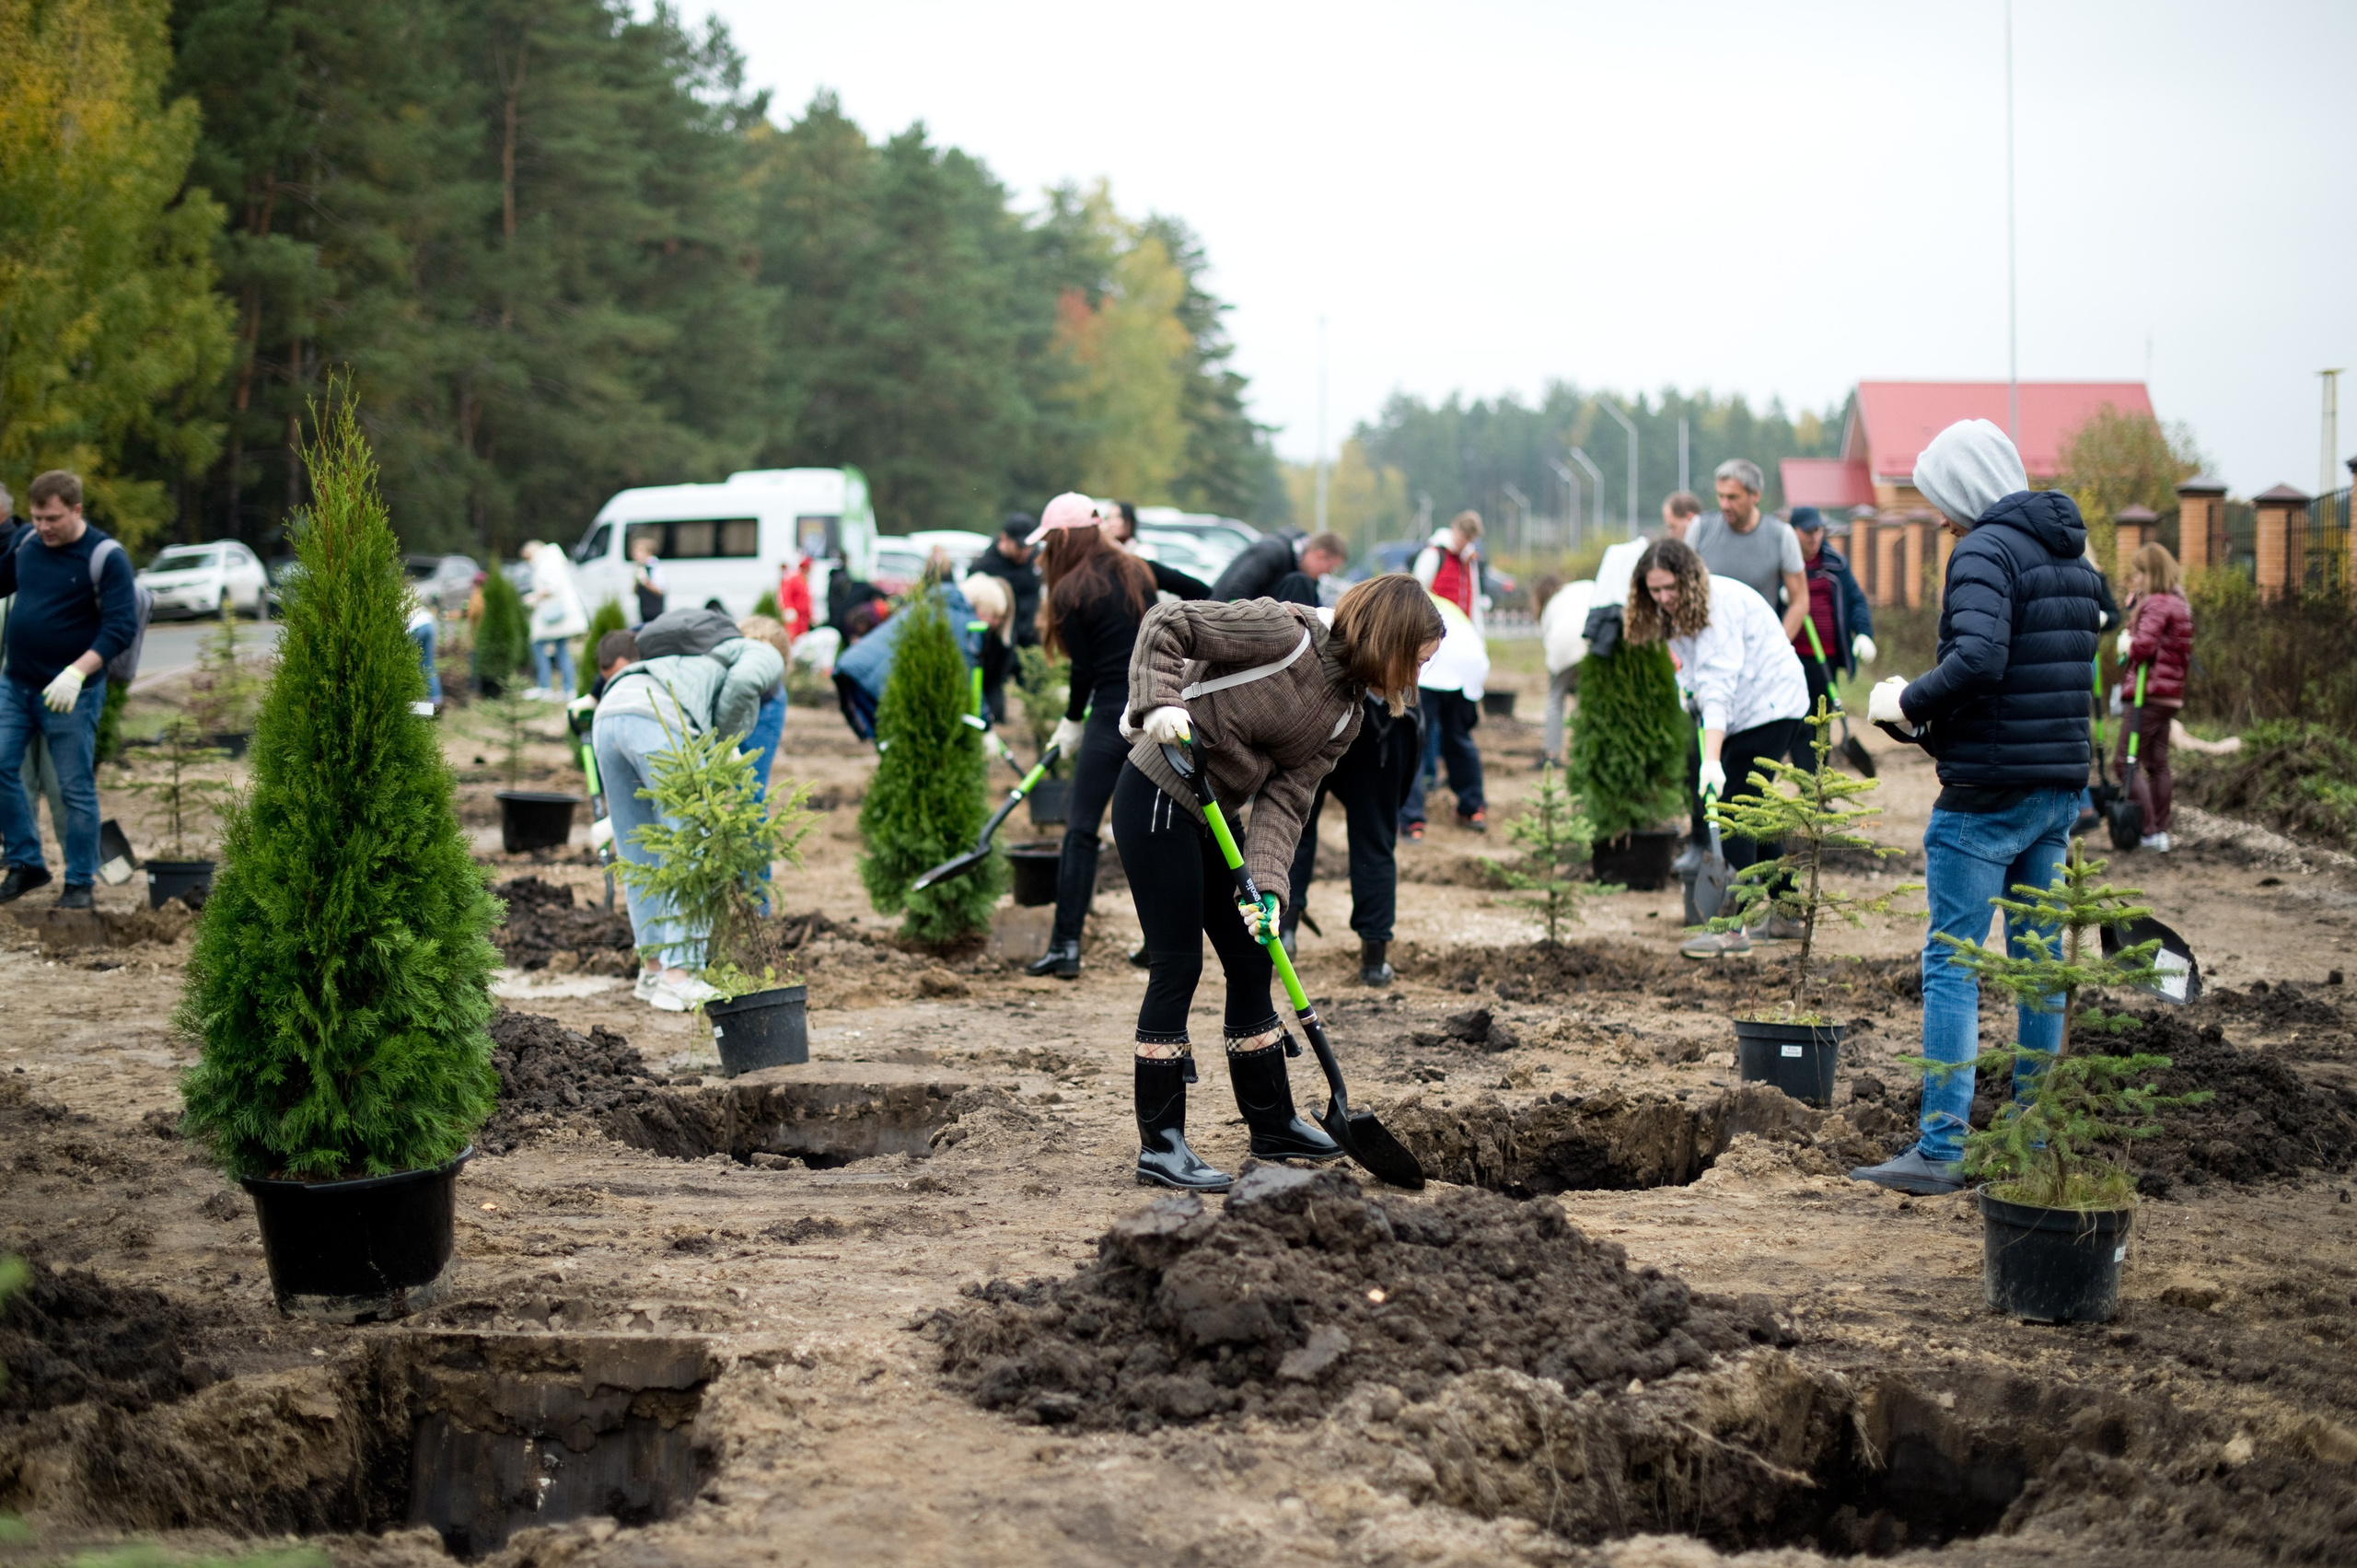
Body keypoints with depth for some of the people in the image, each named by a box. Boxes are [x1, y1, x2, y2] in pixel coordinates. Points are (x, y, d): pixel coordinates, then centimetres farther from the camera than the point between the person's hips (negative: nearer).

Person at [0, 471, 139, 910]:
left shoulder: (106, 557, -12)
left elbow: (121, 626, -18)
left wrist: (77, 672, -28)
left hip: (70, 692, -6)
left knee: (76, 788, 0)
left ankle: (80, 882, 10)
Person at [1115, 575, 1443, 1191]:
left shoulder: (1345, 717, 6)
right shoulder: (1288, 632, -17)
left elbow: (1285, 800, -1)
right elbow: (1164, 625, -18)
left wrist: (1267, 886, -16)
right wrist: (1160, 704, -32)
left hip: (1213, 814, 9)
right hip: (1158, 799, -9)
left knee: (1252, 963, 14)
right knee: (1177, 966, -7)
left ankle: (1273, 1124, 29)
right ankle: (1160, 1144, 1)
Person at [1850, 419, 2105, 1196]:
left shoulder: (1985, 552, -13)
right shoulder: (2071, 557, 14)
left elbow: (1976, 662, -28)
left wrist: (1905, 703, -12)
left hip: (1988, 793, -9)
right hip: (2062, 785, 9)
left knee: (1951, 965, -4)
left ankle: (1941, 1149, -5)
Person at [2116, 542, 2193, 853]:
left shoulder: (2156, 604, -13)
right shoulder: (2179, 604, 17)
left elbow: (2143, 646, -24)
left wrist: (2126, 644, -1)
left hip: (2150, 694, -10)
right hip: (2171, 695, 10)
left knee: (2128, 763, -6)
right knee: (2158, 764, 12)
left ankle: (2149, 830, -11)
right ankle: (2162, 832, 13)